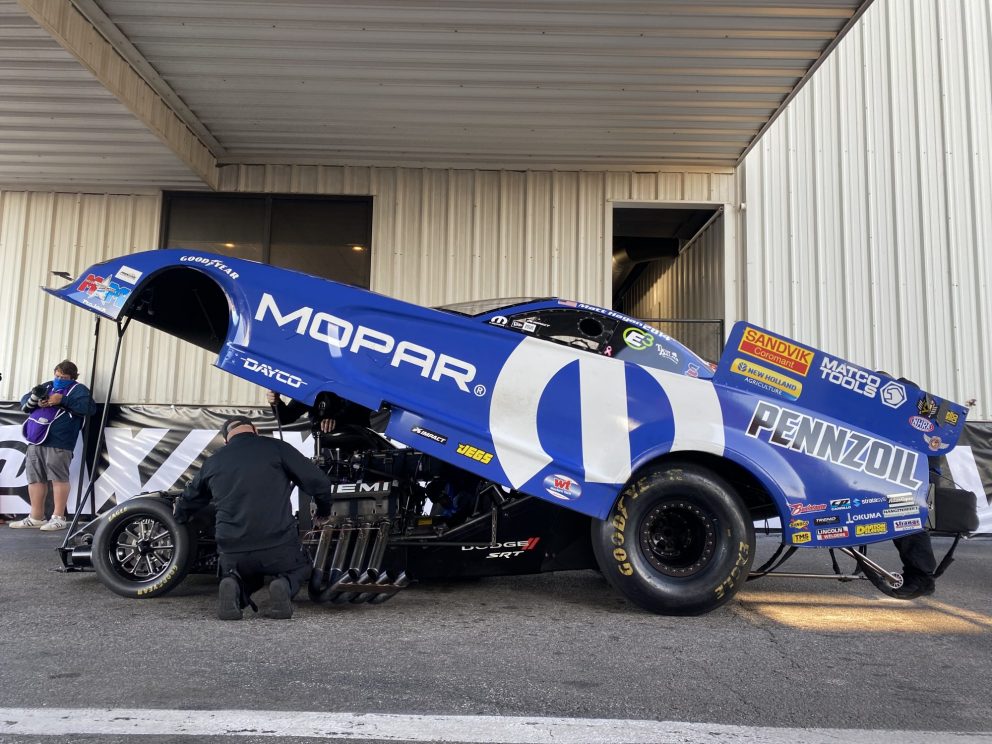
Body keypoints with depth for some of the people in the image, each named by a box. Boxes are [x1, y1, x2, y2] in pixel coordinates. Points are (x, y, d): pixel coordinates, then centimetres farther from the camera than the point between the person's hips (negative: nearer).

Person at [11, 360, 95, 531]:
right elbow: (24, 404, 18)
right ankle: (36, 517, 18)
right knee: (35, 478, 9)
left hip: (58, 442, -7)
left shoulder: (78, 389, 5)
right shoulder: (47, 386, 22)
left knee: (59, 477, -8)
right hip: (36, 440, 7)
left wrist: (62, 400, -15)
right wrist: (35, 399, -4)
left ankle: (58, 518, -3)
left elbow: (88, 407, -13)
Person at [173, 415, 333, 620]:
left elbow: (188, 500, 30)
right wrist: (324, 510, 19)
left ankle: (234, 587, -2)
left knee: (246, 576, 34)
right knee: (299, 568, 28)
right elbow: (318, 482, -2)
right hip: (279, 546, -3)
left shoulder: (212, 462, 13)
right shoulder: (275, 447, 0)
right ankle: (284, 585, -7)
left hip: (232, 552, 3)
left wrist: (180, 514, 54)